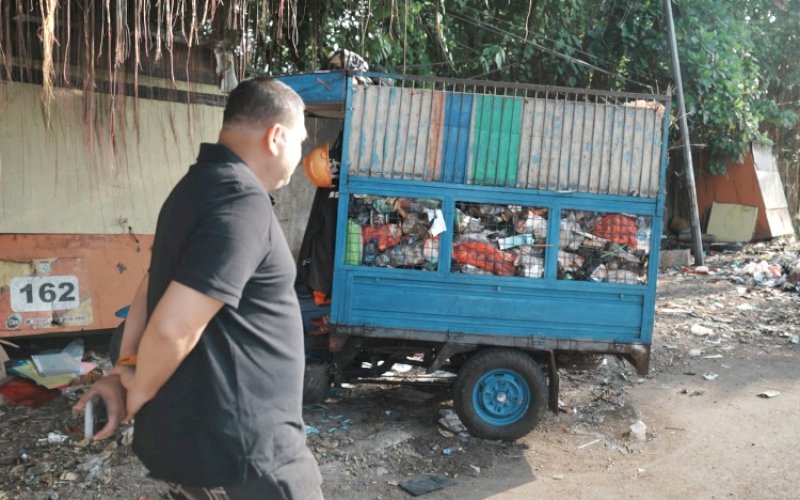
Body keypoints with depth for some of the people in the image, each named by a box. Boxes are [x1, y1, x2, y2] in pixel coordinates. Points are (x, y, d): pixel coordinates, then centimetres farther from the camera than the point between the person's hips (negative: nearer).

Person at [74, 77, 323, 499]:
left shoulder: (199, 185, 10)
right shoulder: (243, 201, -23)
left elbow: (152, 288, 17)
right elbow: (173, 329, -27)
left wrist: (125, 366, 7)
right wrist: (136, 400, -10)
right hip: (239, 450, -9)